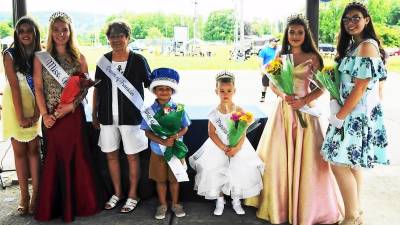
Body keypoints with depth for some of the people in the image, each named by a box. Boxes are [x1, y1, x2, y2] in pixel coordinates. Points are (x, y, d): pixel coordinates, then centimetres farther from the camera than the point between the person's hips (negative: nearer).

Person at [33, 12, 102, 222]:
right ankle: (53, 205, 18)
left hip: (74, 114, 0)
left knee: (76, 157, 5)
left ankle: (78, 202, 18)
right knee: (53, 159, 6)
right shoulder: (41, 57, 3)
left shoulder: (78, 57, 4)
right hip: (51, 116, 0)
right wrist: (44, 114, -8)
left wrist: (72, 105, -13)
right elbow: (38, 88, 1)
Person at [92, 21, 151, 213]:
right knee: (111, 155, 12)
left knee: (132, 156, 5)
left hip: (131, 116, -4)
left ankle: (132, 195, 20)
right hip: (108, 117, 4)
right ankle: (117, 192, 29)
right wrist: (94, 115, 10)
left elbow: (151, 85, 1)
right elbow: (97, 89, 11)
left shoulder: (138, 60, -5)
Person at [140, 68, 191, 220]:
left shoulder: (178, 108, -8)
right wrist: (163, 142, -24)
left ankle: (175, 204, 32)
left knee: (174, 179, 14)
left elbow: (185, 128, -3)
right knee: (160, 180, 14)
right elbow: (148, 132, -10)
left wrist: (175, 136, -24)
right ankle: (163, 205, 31)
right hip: (158, 151, 0)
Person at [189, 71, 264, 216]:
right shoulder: (214, 113, -6)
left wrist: (237, 148, -23)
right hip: (218, 147, 1)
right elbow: (212, 133, -8)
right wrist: (223, 148, -18)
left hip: (237, 147, 0)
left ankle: (236, 201, 15)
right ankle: (220, 201, 17)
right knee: (215, 172, -5)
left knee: (240, 172, -8)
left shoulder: (239, 111, -7)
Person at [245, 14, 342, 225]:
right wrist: (283, 95, -11)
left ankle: (306, 207, 16)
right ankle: (279, 203, 20)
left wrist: (304, 100, -16)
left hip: (304, 111, -3)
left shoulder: (312, 57, 0)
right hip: (283, 110, 3)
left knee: (305, 159, 0)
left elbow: (321, 88, -1)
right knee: (279, 157, 5)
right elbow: (273, 85, 9)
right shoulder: (281, 56, 8)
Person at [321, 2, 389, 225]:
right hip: (352, 113, 9)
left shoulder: (368, 46, -15)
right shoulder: (351, 46, 15)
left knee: (340, 163, -7)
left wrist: (339, 116, -16)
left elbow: (360, 87, -20)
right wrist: (336, 106, 2)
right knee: (354, 163, 14)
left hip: (359, 113, -9)